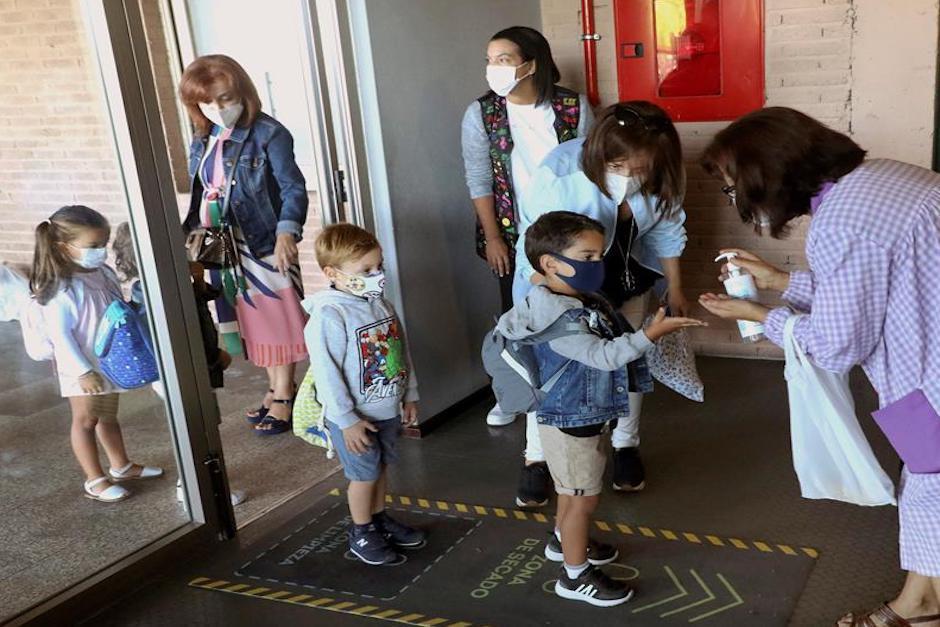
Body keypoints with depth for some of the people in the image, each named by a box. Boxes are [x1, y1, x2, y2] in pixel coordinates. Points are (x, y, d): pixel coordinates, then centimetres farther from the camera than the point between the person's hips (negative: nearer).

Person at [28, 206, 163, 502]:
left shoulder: (104, 274, 2)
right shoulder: (60, 289, -21)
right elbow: (59, 335, -22)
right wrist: (83, 371, -23)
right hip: (83, 369, -8)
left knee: (108, 416, 21)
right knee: (86, 419, 3)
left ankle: (121, 465, 35)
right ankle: (94, 480, 12)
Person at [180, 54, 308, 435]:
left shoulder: (268, 134, -12)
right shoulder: (202, 142, 10)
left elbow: (293, 188, -15)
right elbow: (200, 196, 17)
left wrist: (286, 232, -29)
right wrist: (190, 235, 14)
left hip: (265, 243, -7)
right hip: (224, 247, 7)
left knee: (278, 317, 2)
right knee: (251, 318, 13)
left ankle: (283, 396, 14)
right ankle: (276, 388, 27)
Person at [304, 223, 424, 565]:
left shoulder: (381, 304, 1)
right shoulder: (328, 316, -23)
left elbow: (401, 351, 11)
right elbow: (327, 373, -23)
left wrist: (410, 395, 13)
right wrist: (347, 421, -21)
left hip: (388, 409, 7)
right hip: (356, 418, -7)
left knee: (381, 467, 21)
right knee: (364, 474, 7)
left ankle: (379, 517, 40)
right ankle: (362, 533, 26)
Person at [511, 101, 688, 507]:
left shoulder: (661, 178, -23)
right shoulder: (558, 176, -37)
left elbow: (666, 230, -3)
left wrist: (675, 288, 6)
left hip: (627, 275, 4)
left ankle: (626, 447, 31)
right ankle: (536, 458, 16)